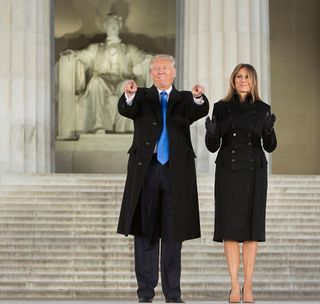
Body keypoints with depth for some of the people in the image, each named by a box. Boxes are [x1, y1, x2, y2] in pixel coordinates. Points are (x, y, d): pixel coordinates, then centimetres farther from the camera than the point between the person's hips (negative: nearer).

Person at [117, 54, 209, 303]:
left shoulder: (185, 99, 11)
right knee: (145, 231, 2)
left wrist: (199, 97, -34)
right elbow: (125, 110, -12)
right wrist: (129, 95, -35)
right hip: (146, 169, 0)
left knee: (173, 233, 3)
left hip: (176, 172, 0)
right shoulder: (142, 97, 9)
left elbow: (201, 112, -10)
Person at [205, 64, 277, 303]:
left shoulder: (262, 109, 3)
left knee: (251, 229, 1)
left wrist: (269, 130, -18)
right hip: (228, 171, 0)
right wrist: (211, 132, -20)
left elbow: (270, 147, 3)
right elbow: (213, 147, 3)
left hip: (254, 172, 0)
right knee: (230, 229, -1)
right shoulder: (221, 108, 2)